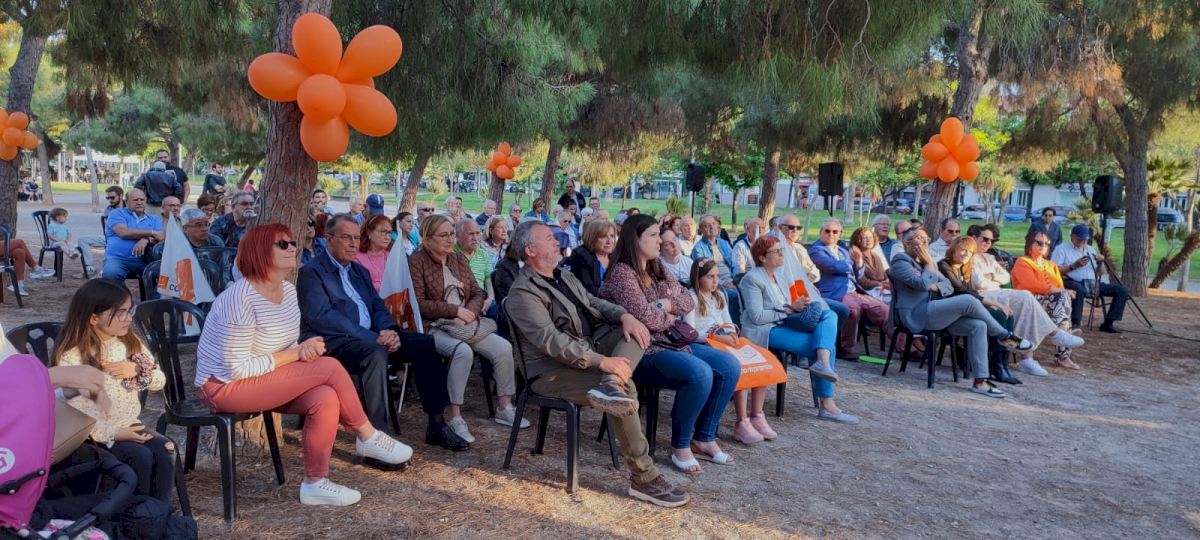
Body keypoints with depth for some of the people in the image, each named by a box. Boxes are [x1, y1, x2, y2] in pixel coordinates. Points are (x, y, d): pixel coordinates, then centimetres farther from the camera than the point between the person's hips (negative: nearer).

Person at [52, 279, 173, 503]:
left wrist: (137, 369, -13)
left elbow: (159, 382, 7)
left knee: (164, 449, -20)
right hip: (96, 434, -5)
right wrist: (112, 433, -22)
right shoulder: (72, 357, -15)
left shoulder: (131, 342, 4)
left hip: (131, 426, 5)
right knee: (141, 456, -26)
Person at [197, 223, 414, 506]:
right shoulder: (240, 299, -23)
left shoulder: (289, 290, 2)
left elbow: (287, 349, 11)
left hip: (260, 381, 8)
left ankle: (316, 483, -7)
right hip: (225, 387, -8)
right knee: (330, 367, -20)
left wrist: (304, 350, -13)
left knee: (326, 398, -20)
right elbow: (236, 369, -24)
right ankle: (368, 438, -3)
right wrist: (296, 353, -22)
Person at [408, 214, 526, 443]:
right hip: (435, 327, -6)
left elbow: (477, 294, 14)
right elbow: (418, 303, -12)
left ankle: (505, 408, -2)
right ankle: (454, 417, -27)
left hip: (466, 323, 6)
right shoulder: (416, 262, -3)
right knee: (463, 351, -35)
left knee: (503, 347, -15)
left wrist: (469, 312, -9)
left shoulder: (459, 259, 16)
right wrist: (455, 310, -15)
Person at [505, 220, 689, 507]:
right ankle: (644, 478, -19)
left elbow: (595, 303, 17)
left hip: (589, 351, 9)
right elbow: (550, 340, -25)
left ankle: (610, 386, -34)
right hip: (553, 371, -9)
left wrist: (624, 315, -7)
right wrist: (602, 361, -32)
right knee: (626, 387, -27)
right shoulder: (522, 293, -14)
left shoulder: (565, 277, 17)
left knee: (636, 329, -5)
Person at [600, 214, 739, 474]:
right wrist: (669, 317, -2)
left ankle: (704, 438, 6)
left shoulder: (658, 269, 16)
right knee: (700, 373, -30)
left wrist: (668, 304, -7)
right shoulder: (622, 273, -12)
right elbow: (644, 316, -22)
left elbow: (688, 300, 13)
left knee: (729, 366, -5)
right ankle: (680, 445, -11)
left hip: (672, 342, 9)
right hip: (643, 351, -9)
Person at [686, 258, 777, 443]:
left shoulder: (720, 295, 20)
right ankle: (742, 423, -23)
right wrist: (717, 337, -18)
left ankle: (757, 416, -7)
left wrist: (732, 333, 0)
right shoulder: (692, 298, -3)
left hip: (725, 341, 7)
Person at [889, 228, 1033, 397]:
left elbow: (949, 286, 18)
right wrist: (929, 264, -1)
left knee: (978, 325, -14)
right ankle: (1005, 336, -4)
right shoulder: (901, 261, -2)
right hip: (916, 315, -9)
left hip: (934, 313, 9)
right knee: (968, 301, -23)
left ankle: (980, 381, -15)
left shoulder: (927, 261, 25)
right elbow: (922, 283, -17)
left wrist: (935, 287, -3)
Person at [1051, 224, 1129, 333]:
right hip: (1073, 282, -7)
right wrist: (1074, 266, -14)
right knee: (1079, 289, -43)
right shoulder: (1061, 248, 6)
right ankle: (1075, 324, -33)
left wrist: (1101, 262, 6)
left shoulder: (1090, 249, 26)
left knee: (1122, 290, -9)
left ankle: (1108, 323, -10)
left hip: (1093, 284, 7)